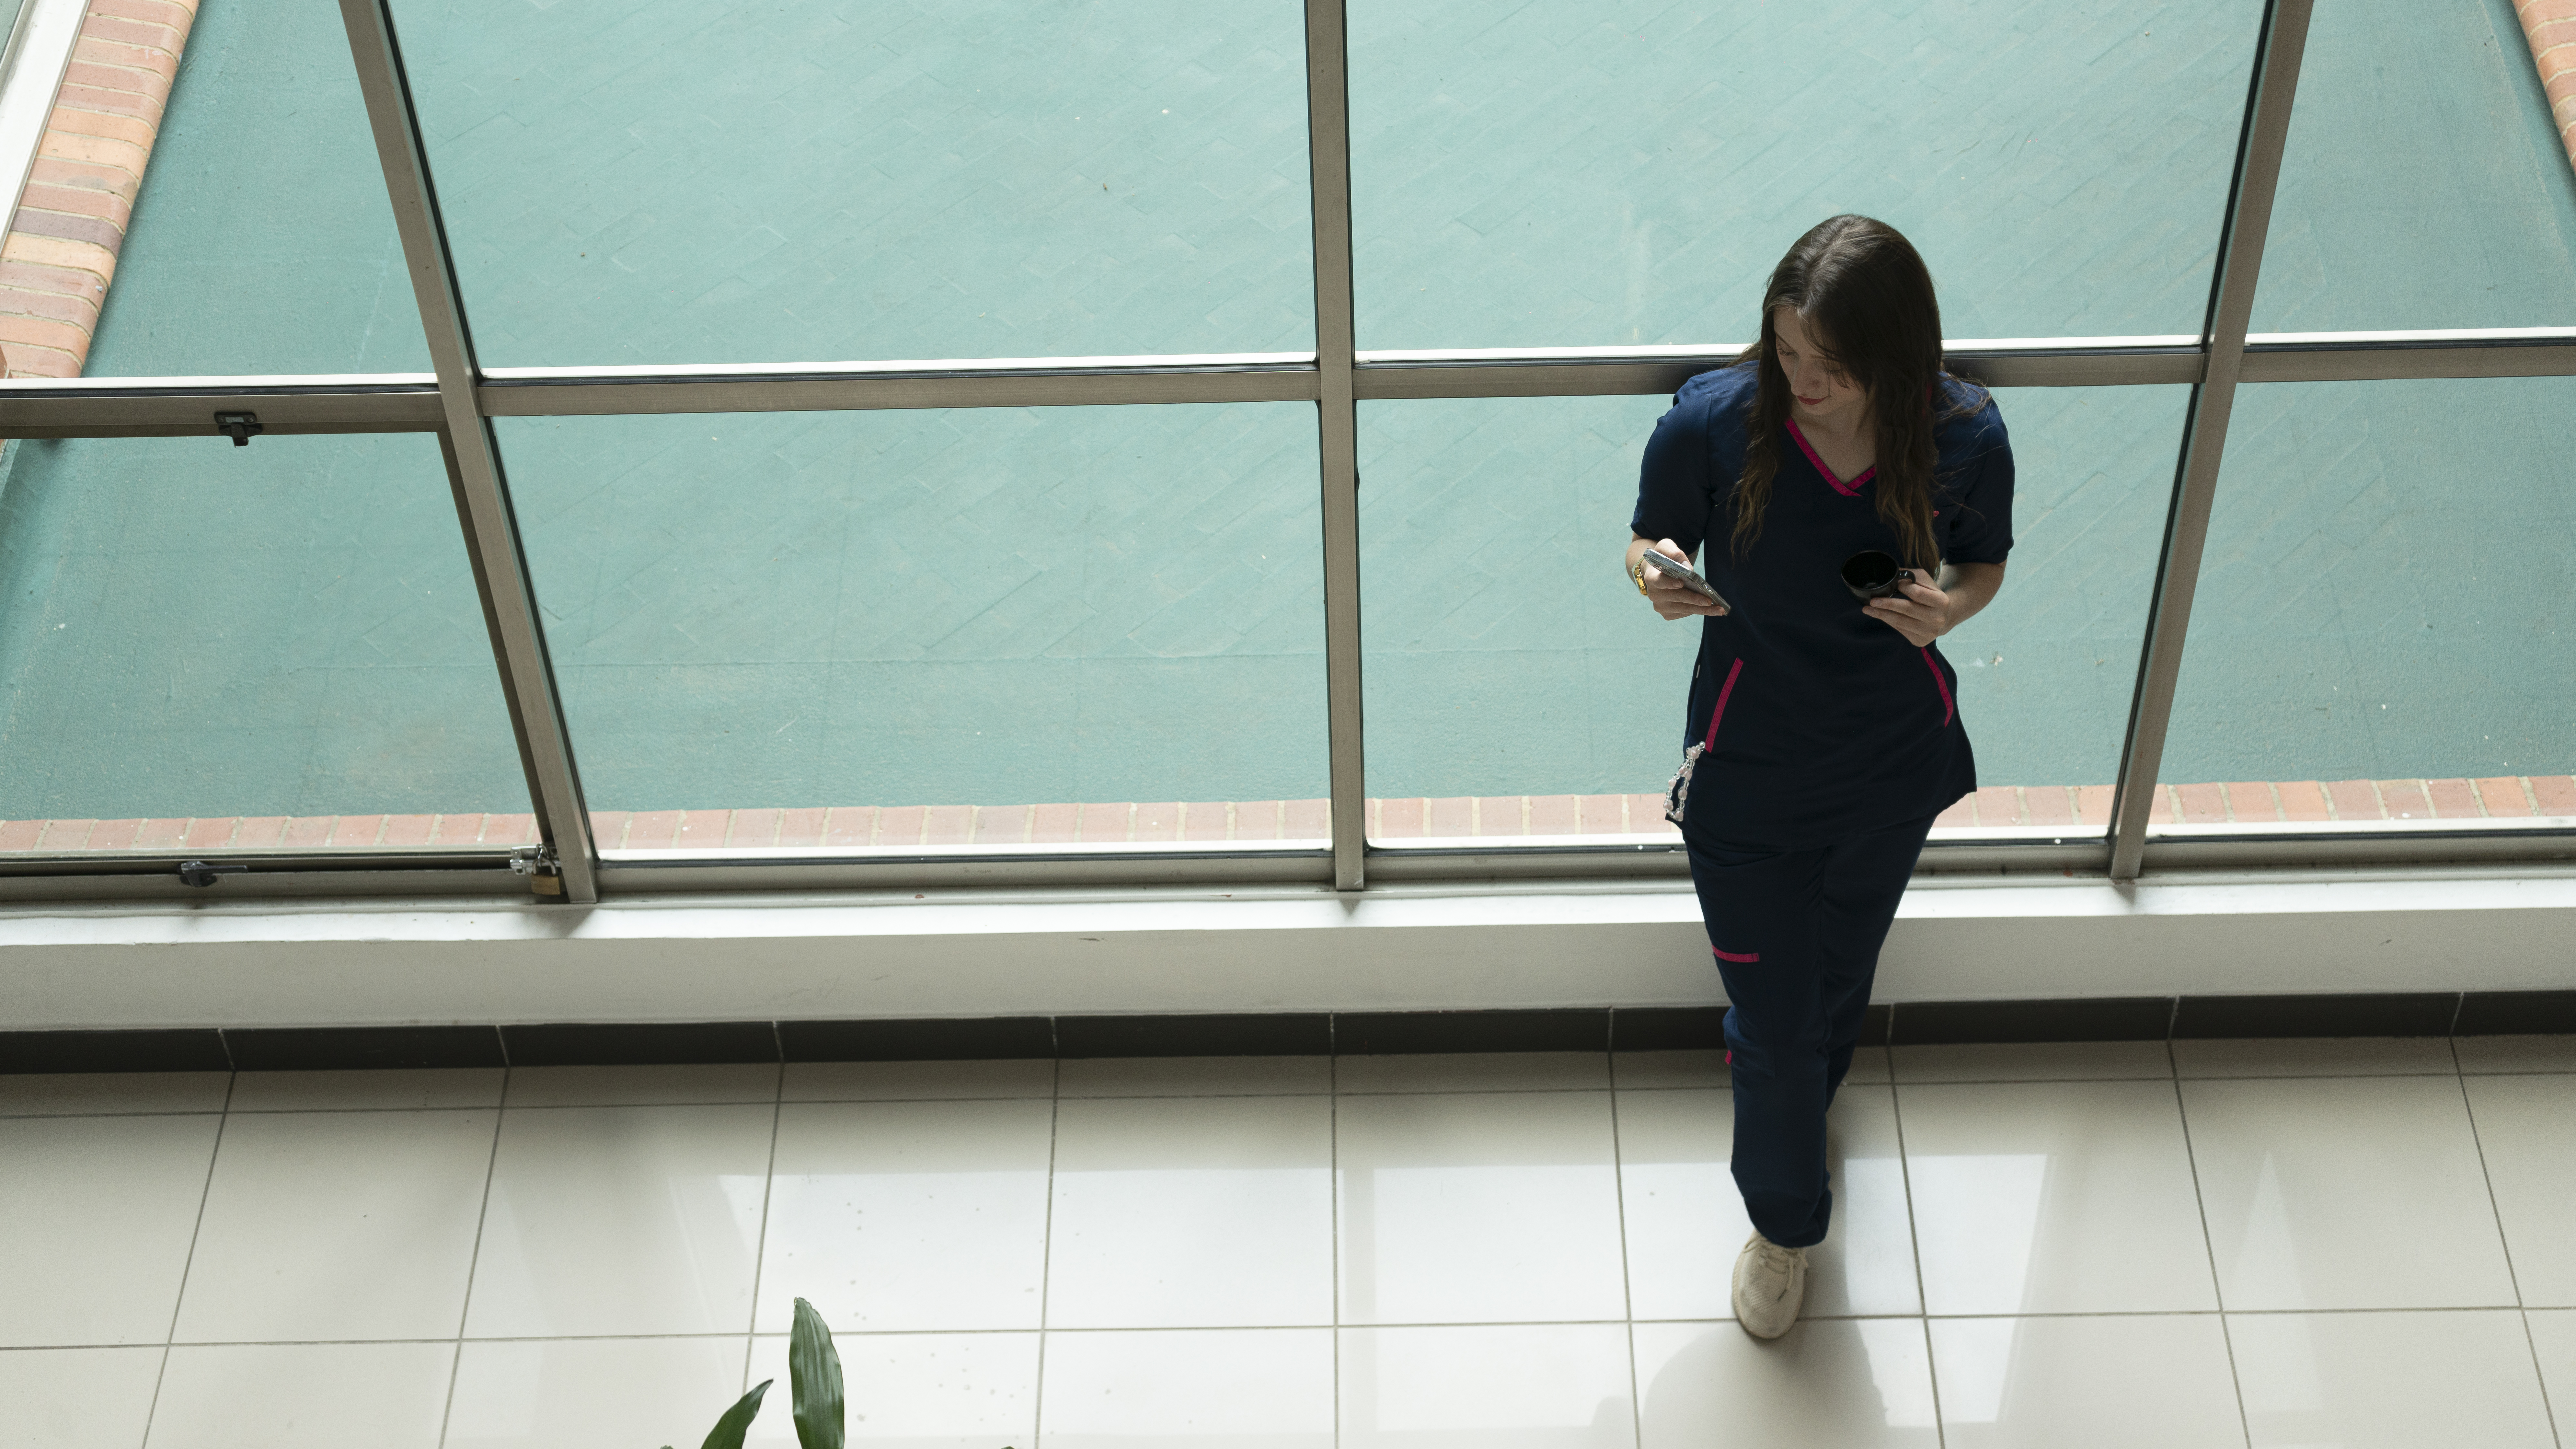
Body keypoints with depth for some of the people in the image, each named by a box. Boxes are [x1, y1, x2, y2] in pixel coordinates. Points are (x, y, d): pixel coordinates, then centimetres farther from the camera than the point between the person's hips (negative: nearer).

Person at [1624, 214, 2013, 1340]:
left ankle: (1792, 1111, 62)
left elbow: (1984, 563, -1)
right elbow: (1649, 539, -6)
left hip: (1894, 771, 2)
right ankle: (1784, 1218, 41)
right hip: (1749, 777, -2)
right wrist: (1657, 575, -30)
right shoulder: (1713, 422, -25)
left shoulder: (1964, 438, -20)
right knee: (1774, 1021, 10)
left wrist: (1951, 607, -24)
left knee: (1839, 984, 27)